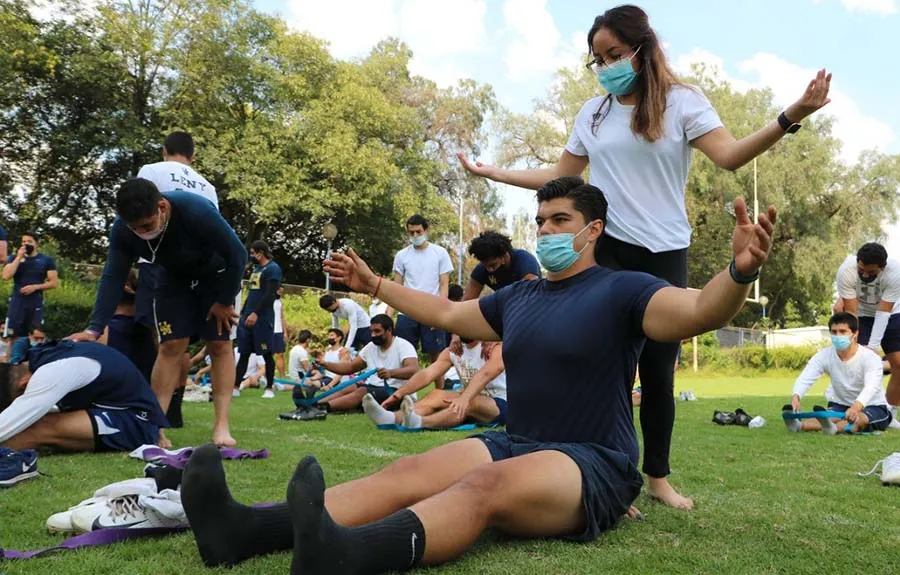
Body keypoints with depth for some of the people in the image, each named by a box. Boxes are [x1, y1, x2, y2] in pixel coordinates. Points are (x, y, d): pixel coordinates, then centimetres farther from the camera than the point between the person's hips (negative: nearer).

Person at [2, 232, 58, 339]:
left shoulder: (46, 260, 4)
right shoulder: (13, 258, 8)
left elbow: (54, 283, 1)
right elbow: (6, 276, -8)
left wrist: (35, 287, -12)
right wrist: (19, 258, -9)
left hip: (36, 302, -1)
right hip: (17, 301, 1)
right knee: (10, 336, -3)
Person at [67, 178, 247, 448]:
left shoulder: (197, 212, -38)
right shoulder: (122, 230, -24)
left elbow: (237, 254, -28)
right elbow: (113, 277, -21)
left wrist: (225, 301, -20)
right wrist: (95, 328, -32)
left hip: (216, 276, -3)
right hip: (175, 280, 3)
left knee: (219, 345, -8)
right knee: (171, 346, -7)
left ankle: (221, 426, -9)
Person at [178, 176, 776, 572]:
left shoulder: (623, 291, -5)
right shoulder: (517, 298, 16)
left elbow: (698, 311, -22)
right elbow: (446, 314, 28)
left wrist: (740, 272, -44)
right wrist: (374, 284, 32)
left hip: (593, 466, -6)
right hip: (514, 444, 6)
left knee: (484, 486, -37)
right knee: (407, 474, -20)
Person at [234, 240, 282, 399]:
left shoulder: (272, 269, -8)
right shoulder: (256, 269, 19)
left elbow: (270, 295, -18)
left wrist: (256, 313, -24)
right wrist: (242, 313, 20)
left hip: (263, 318, -8)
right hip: (247, 317, 8)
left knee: (266, 354, -1)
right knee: (244, 353, 6)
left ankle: (269, 388, 6)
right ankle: (235, 387, 6)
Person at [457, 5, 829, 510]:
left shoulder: (682, 101, -2)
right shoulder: (593, 113, 9)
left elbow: (730, 155, -15)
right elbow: (561, 176, 15)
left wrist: (792, 117, -30)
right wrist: (493, 173, 14)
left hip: (664, 254, -2)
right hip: (606, 251, 2)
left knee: (659, 371, 6)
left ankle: (659, 477, 21)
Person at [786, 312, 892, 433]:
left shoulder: (870, 357, -22)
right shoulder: (824, 356, -11)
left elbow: (871, 387, -40)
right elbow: (805, 379, -25)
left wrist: (856, 407, -62)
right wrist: (796, 397, -49)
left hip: (874, 407, -4)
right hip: (841, 405, 4)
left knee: (859, 418, -39)